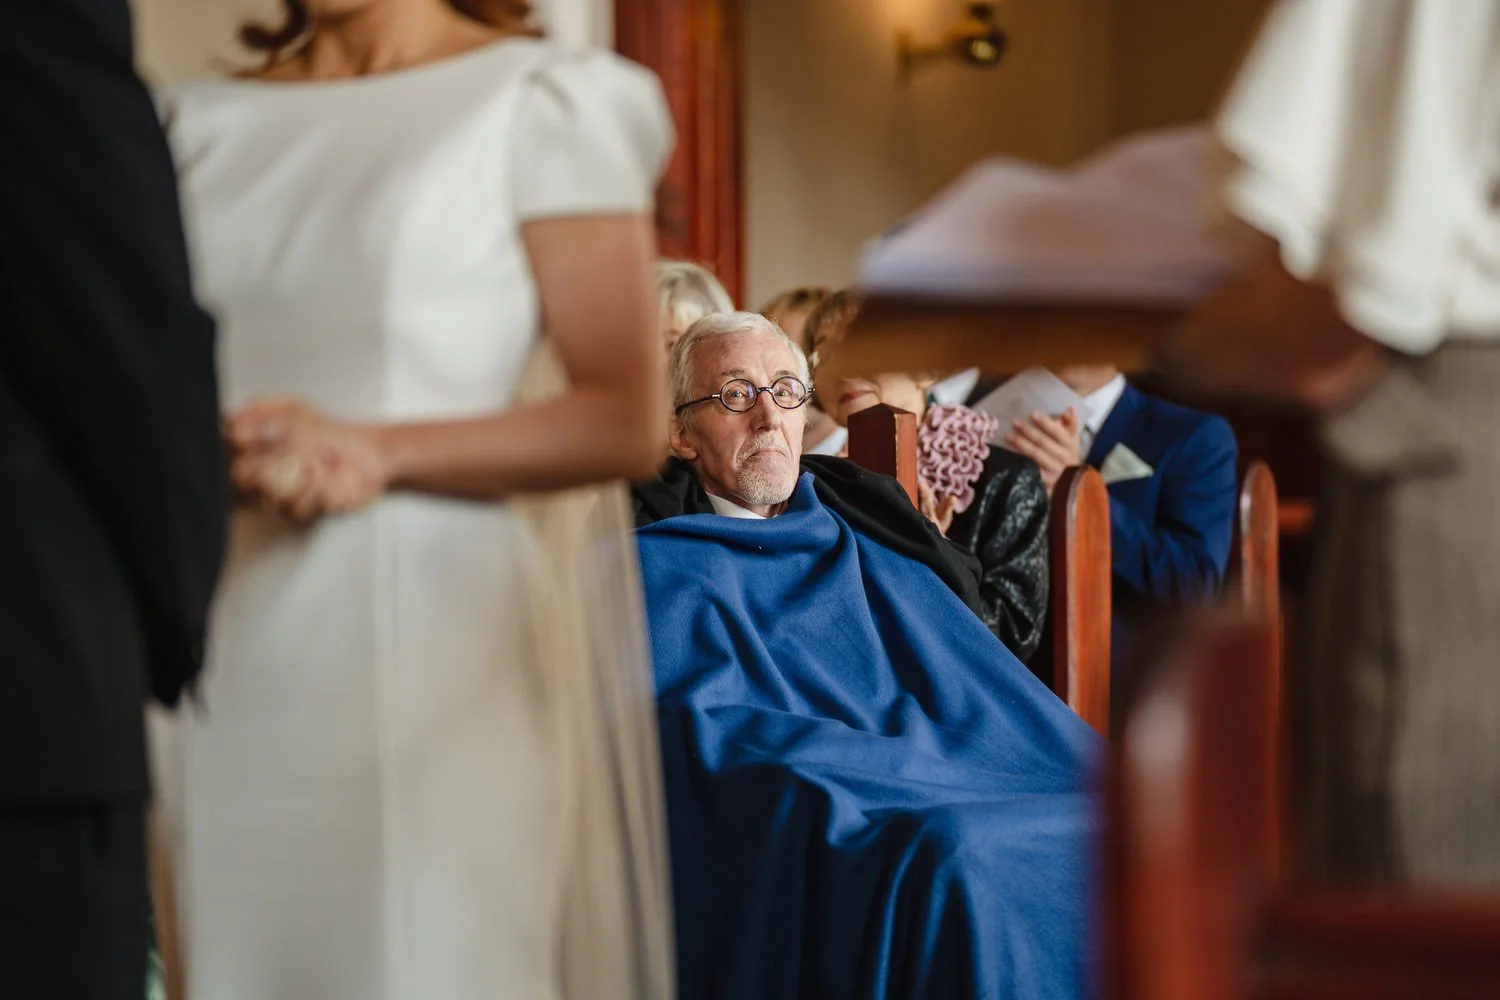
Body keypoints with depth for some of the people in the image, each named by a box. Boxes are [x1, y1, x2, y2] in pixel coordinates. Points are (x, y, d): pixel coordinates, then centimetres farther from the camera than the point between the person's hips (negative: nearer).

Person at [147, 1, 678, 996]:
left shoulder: (544, 102, 2)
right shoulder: (204, 127, 17)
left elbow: (628, 420, -5)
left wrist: (376, 454, -14)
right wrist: (221, 456, -7)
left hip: (448, 661, -4)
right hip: (240, 678, 4)